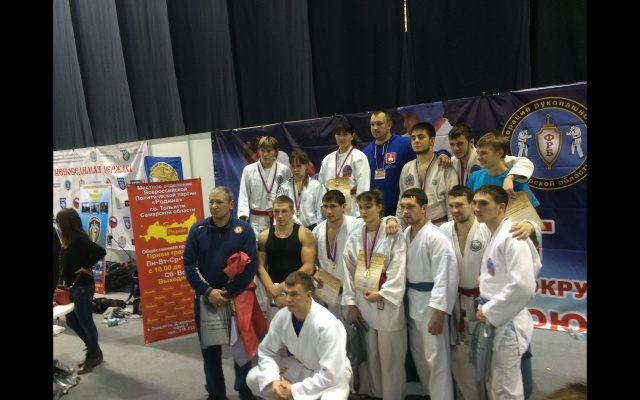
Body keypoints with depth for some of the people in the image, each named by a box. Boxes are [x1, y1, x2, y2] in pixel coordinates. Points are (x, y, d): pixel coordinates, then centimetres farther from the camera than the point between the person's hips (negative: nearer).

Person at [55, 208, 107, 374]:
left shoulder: (79, 239, -20)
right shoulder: (68, 239, 7)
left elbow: (100, 252, -32)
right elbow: (65, 264, 11)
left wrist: (86, 267, -21)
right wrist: (62, 283, 3)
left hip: (82, 288, -9)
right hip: (71, 287, 9)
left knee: (85, 322, 4)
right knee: (72, 321, 17)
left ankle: (94, 356, 20)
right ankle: (94, 350, 31)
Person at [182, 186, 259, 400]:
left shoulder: (244, 230, -9)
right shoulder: (197, 229, -4)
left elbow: (250, 265, -12)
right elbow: (189, 264, -5)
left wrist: (229, 293, -14)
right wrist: (208, 291, -13)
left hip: (237, 298, -1)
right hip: (205, 298, 2)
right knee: (209, 348, 12)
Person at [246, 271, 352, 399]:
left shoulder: (327, 325, -33)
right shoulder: (282, 317, -17)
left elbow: (331, 374, -29)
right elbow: (267, 352, -3)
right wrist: (273, 380, -20)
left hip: (333, 376, -4)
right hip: (301, 367, 5)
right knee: (253, 378, -8)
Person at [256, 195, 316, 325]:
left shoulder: (304, 234, -4)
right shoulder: (264, 236, 4)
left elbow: (308, 268, -10)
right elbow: (260, 268, 0)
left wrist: (281, 287, -12)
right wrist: (273, 291, -12)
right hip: (273, 294, 3)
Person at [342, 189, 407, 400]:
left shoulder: (393, 236, -8)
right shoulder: (354, 237, 4)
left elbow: (398, 272, -12)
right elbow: (349, 271, 5)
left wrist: (381, 294, -17)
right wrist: (351, 303, 2)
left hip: (387, 303, -4)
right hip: (362, 302, 4)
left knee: (390, 356, 3)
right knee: (369, 354, 14)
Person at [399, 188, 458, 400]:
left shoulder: (436, 237, -23)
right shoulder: (406, 233, 3)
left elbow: (445, 277, -24)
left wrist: (439, 313, -24)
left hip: (431, 302, -8)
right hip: (412, 300, 9)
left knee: (436, 359, 1)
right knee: (418, 353, 21)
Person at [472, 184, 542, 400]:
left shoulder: (512, 237, -22)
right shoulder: (492, 234, 9)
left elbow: (523, 287, -30)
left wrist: (489, 312, -21)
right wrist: (487, 310, 11)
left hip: (507, 322, -9)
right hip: (493, 320, 9)